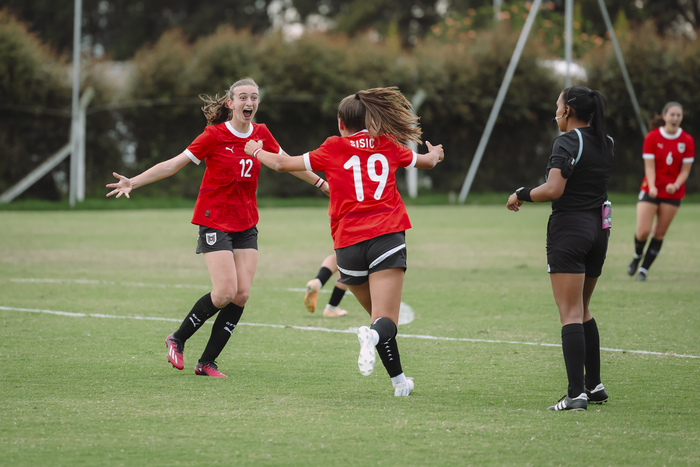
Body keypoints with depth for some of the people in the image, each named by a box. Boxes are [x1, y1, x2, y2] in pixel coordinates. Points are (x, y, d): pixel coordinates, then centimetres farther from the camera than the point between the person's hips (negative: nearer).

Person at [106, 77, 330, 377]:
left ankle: (207, 362, 2)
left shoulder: (261, 134, 4)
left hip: (246, 225, 5)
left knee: (242, 293, -7)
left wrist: (325, 185, 22)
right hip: (214, 221, -5)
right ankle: (177, 340, 6)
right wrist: (133, 182, -18)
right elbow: (173, 165, -9)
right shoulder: (214, 135, -10)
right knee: (226, 291, -17)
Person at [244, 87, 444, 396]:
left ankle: (399, 381, 13)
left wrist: (256, 151, 36)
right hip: (386, 237, -1)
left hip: (348, 245, 1)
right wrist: (435, 154, 56)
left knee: (378, 316, 17)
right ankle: (373, 335, -44)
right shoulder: (388, 146, 14)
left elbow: (282, 164, 16)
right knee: (386, 321, -10)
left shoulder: (332, 150, 9)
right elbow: (427, 161, 32)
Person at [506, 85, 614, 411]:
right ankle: (594, 384, 23)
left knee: (571, 314, -10)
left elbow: (553, 189, -23)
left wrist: (521, 194, -7)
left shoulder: (567, 143, -12)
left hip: (569, 229, -8)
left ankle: (576, 393, -18)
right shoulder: (605, 143, 10)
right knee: (583, 310, 21)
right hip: (599, 227, 8)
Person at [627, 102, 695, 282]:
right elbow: (649, 167, -8)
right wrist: (652, 187, -25)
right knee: (643, 231, -11)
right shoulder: (652, 137, -5)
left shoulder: (687, 141, -2)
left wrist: (675, 185, -21)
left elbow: (685, 170, -1)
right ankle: (637, 255, 22)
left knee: (659, 233, 2)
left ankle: (644, 269, 14)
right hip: (651, 191, -1)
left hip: (673, 193, 1)